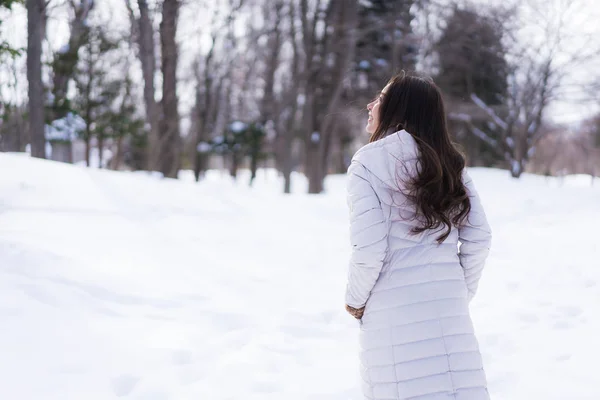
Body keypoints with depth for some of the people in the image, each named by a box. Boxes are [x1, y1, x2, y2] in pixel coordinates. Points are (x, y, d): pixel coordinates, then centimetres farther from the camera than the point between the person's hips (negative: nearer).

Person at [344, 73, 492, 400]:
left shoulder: (368, 163, -5)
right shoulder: (451, 163, 9)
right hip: (448, 305, 4)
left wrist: (355, 300, 4)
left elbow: (369, 249, -12)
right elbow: (479, 238, 5)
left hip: (393, 309, -4)